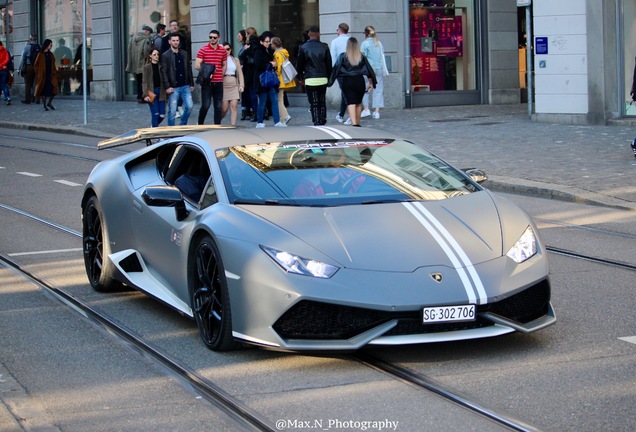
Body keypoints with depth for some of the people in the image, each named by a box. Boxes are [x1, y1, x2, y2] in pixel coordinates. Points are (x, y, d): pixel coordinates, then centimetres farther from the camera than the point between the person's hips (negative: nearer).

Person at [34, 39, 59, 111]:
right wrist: (38, 74, -6)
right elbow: (36, 65, -1)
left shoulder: (51, 54, 11)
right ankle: (45, 105, 11)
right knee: (44, 90, 1)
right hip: (43, 75, -4)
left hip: (51, 75, 4)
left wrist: (54, 73, 4)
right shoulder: (40, 54, -4)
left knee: (54, 88, -5)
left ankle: (49, 103, 15)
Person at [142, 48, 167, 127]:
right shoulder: (147, 67, -2)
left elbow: (164, 80, 7)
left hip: (161, 91, 3)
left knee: (162, 115, 2)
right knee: (155, 114, -6)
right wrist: (145, 95, -14)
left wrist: (166, 91, 0)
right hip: (152, 92, -3)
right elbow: (145, 82, -5)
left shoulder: (161, 66, 6)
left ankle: (153, 126, 29)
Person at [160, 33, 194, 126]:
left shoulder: (184, 53, 10)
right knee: (172, 111, 0)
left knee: (189, 107, -1)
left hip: (185, 86, 4)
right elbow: (164, 72, -8)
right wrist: (167, 87, -14)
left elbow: (189, 69, 13)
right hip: (173, 88, -4)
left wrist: (191, 84, 9)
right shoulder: (165, 55, -4)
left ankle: (182, 125, 19)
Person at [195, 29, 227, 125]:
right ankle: (200, 124, 12)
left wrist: (220, 76, 7)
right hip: (207, 82, -4)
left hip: (218, 82, 4)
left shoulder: (223, 51, 8)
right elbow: (197, 65, -8)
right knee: (205, 105, -6)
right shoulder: (203, 50, -3)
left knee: (218, 106, 4)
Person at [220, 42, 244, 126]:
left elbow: (240, 73, 13)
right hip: (223, 86, -3)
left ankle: (233, 125, -5)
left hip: (234, 86, 3)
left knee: (234, 106, -6)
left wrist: (241, 85, 3)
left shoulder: (235, 60, 14)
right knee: (224, 108, -5)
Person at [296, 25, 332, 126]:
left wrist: (300, 77, 17)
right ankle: (323, 121, 17)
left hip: (310, 80, -2)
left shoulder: (303, 48, -2)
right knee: (322, 102, 14)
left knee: (314, 103, 1)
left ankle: (316, 122, -4)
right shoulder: (324, 47, 1)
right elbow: (329, 64, 6)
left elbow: (299, 65, 4)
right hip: (323, 79, 2)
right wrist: (329, 78, 15)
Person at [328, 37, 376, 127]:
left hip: (347, 82, -2)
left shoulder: (343, 56, -4)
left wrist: (330, 82, 0)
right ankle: (357, 123, 23)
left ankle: (354, 123, -22)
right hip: (360, 82, 2)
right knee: (359, 103, 16)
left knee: (351, 103, -6)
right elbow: (369, 70, 7)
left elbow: (335, 69, -5)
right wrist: (371, 83, 16)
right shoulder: (362, 57, 2)